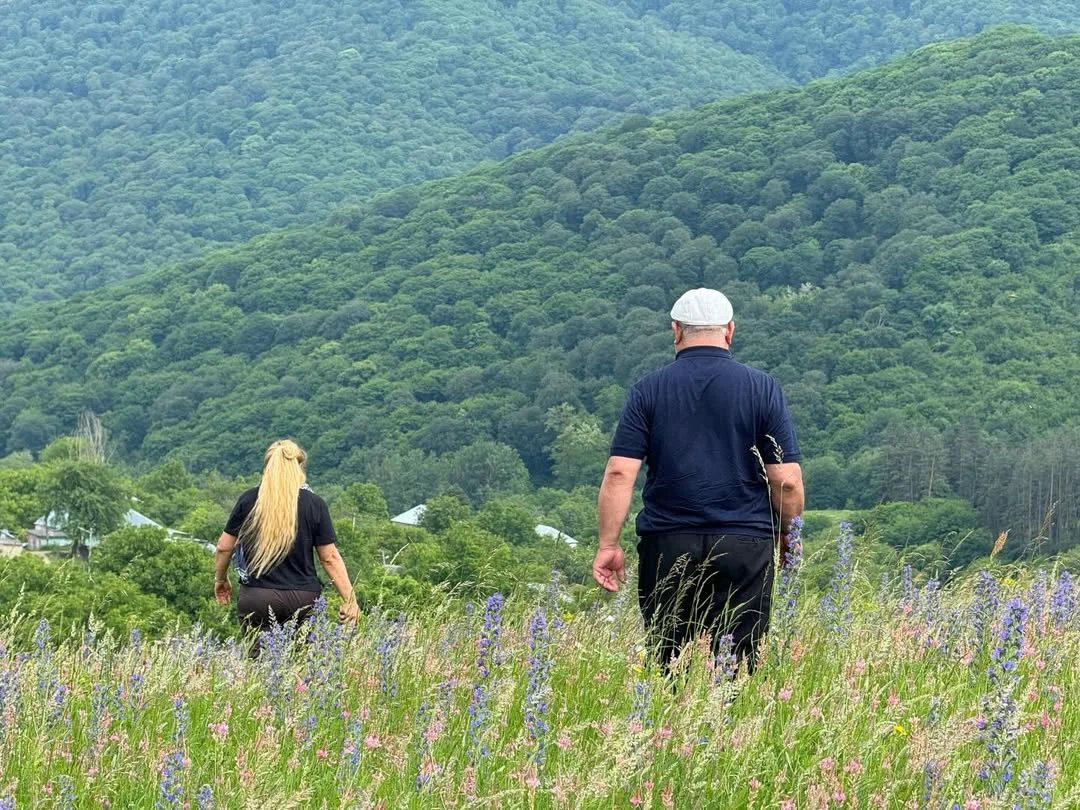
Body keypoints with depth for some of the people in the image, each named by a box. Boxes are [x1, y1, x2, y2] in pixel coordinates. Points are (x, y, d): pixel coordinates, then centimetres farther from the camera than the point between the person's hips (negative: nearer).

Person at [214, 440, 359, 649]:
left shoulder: (249, 500, 2)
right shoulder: (315, 504, 0)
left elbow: (224, 547, 8)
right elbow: (330, 558, 0)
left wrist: (220, 580, 25)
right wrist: (349, 600, 5)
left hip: (256, 598, 0)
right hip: (302, 599, 0)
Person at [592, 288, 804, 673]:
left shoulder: (649, 390, 2)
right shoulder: (763, 388, 1)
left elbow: (620, 472, -5)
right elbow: (786, 480, -1)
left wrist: (608, 544, -1)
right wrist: (787, 538, 13)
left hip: (667, 545, 1)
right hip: (745, 548, 0)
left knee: (668, 663, 6)